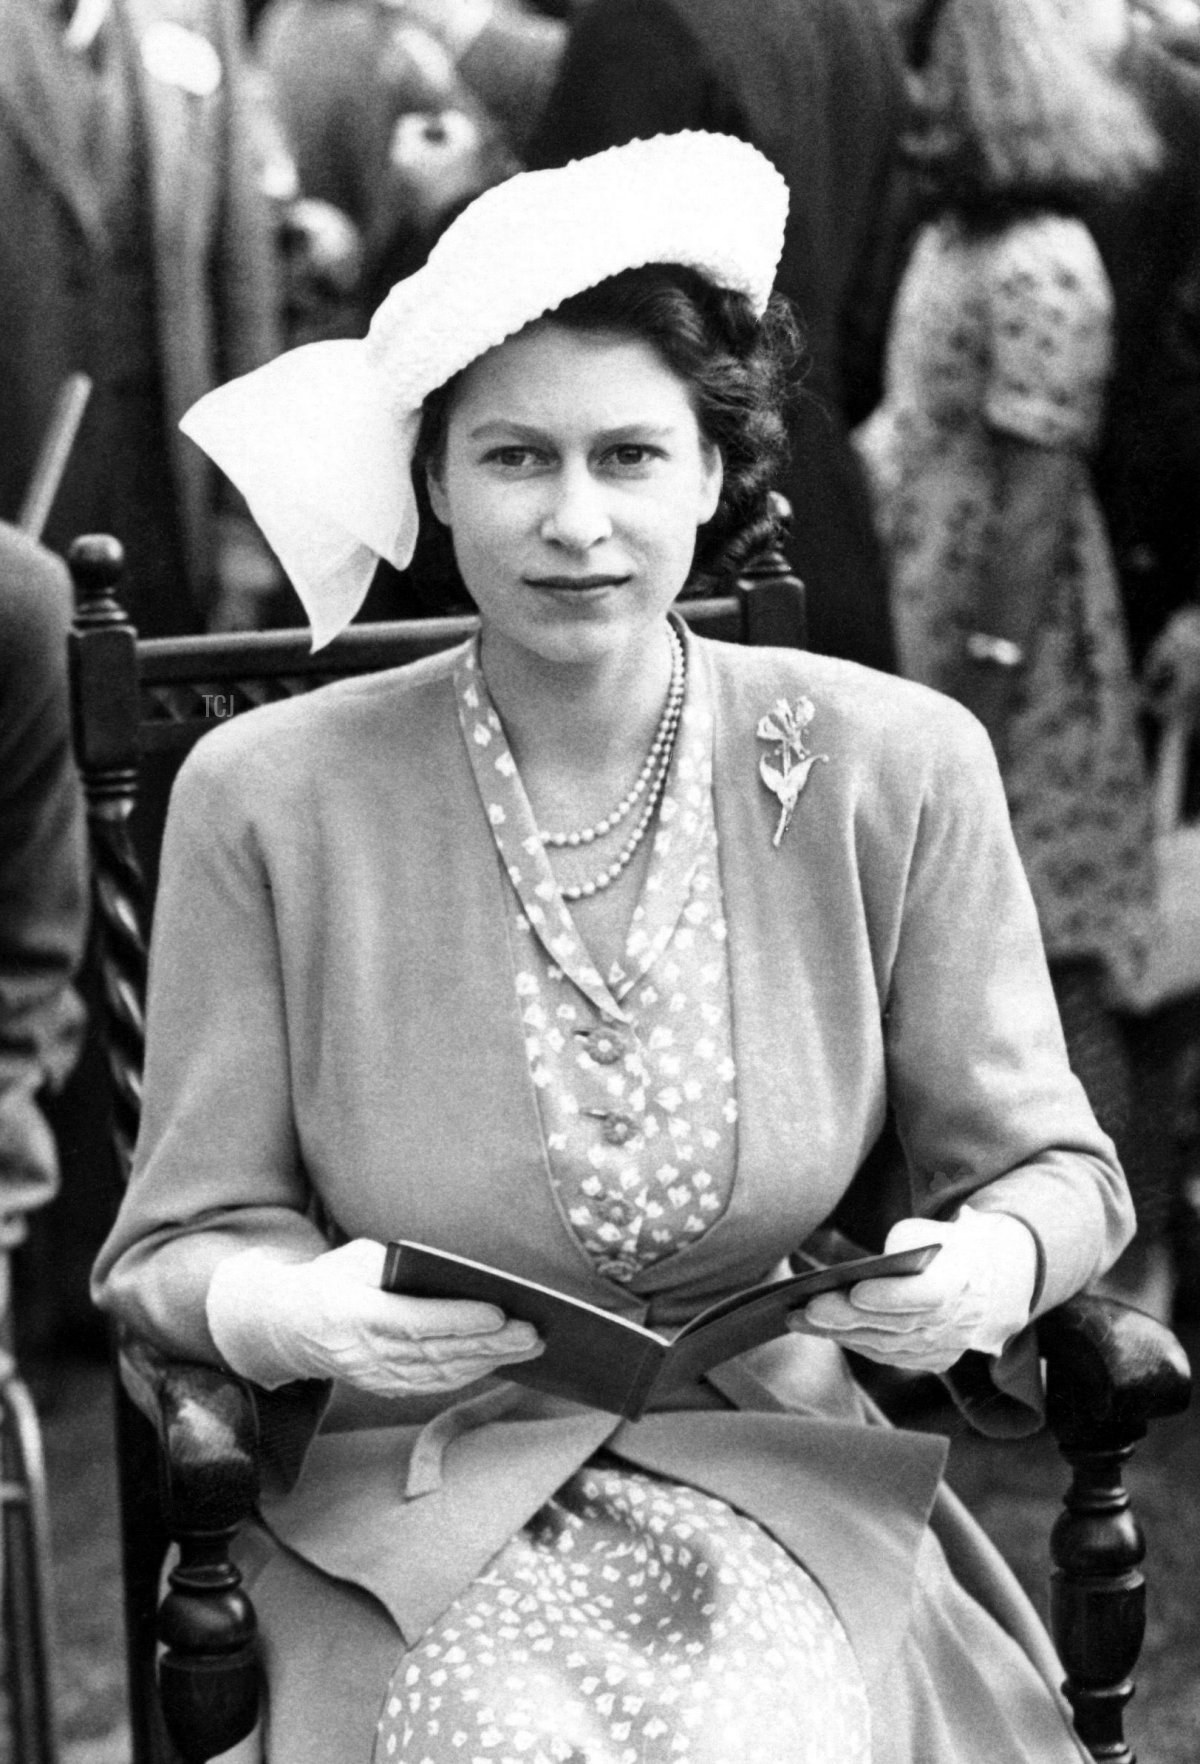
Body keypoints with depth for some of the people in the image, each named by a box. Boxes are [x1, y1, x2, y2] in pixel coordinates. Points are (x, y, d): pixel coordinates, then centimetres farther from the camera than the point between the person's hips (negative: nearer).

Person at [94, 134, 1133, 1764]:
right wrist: (290, 1310, -23)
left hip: (780, 1472, 1)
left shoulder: (894, 768, -3)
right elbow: (185, 1243, 0)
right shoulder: (269, 794, -6)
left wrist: (994, 1260, -16)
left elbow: (1044, 1160, 7)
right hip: (406, 1503, -1)